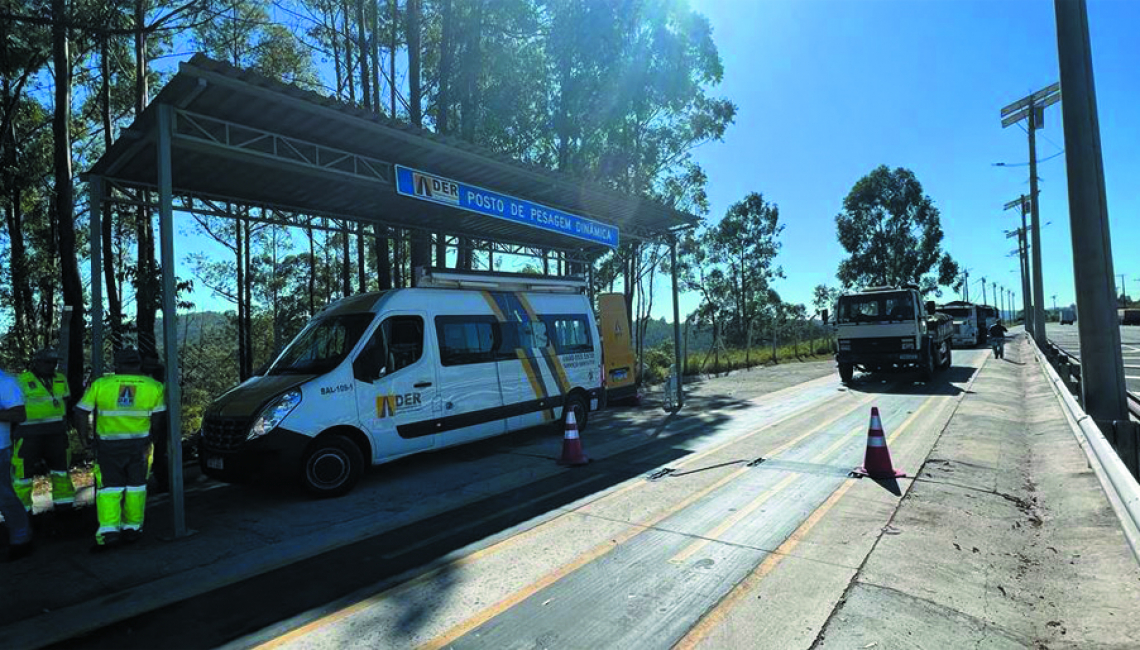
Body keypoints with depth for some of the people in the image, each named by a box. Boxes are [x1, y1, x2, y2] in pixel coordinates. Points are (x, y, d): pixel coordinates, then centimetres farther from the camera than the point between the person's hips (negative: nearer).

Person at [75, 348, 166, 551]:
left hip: (108, 444, -1)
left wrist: (83, 435, 9)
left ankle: (108, 529, -3)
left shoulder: (100, 384, -3)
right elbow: (159, 416, -1)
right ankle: (132, 527, 18)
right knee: (135, 485, 12)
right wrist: (153, 437, 13)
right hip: (138, 442, 1)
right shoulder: (153, 386, -2)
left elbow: (81, 413, -5)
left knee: (109, 486, 7)